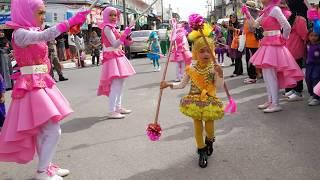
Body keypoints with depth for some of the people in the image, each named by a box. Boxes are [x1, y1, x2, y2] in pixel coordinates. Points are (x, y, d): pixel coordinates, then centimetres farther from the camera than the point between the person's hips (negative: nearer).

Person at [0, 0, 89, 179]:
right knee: (53, 130, -9)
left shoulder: (33, 32, 13)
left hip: (41, 85, 10)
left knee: (43, 130, 15)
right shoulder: (20, 33, -16)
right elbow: (45, 35, -33)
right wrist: (70, 22, -40)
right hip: (32, 87, -10)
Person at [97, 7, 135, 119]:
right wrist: (125, 34, -24)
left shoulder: (112, 28, 17)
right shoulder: (107, 27, -12)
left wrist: (126, 39, 4)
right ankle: (111, 111, -13)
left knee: (120, 82, 12)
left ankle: (118, 107, 20)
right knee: (115, 84, -14)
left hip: (118, 57, 10)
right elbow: (115, 44, -21)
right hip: (112, 58, -10)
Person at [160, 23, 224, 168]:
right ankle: (202, 151, 23)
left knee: (209, 126, 0)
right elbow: (182, 84, 4)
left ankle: (209, 140, 38)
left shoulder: (214, 68, -9)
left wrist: (219, 75, -27)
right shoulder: (191, 69, -6)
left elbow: (219, 85, -10)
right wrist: (169, 84, -8)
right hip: (195, 100, 1)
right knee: (198, 125, 5)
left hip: (209, 100, -1)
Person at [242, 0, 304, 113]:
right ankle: (270, 101, 20)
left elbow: (287, 27, -20)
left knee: (270, 75, -8)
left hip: (274, 45, -9)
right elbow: (255, 24, 20)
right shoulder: (266, 11, 13)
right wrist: (247, 13, 13)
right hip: (267, 44, 9)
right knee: (266, 74, 12)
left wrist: (283, 39, -7)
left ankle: (276, 104, -3)